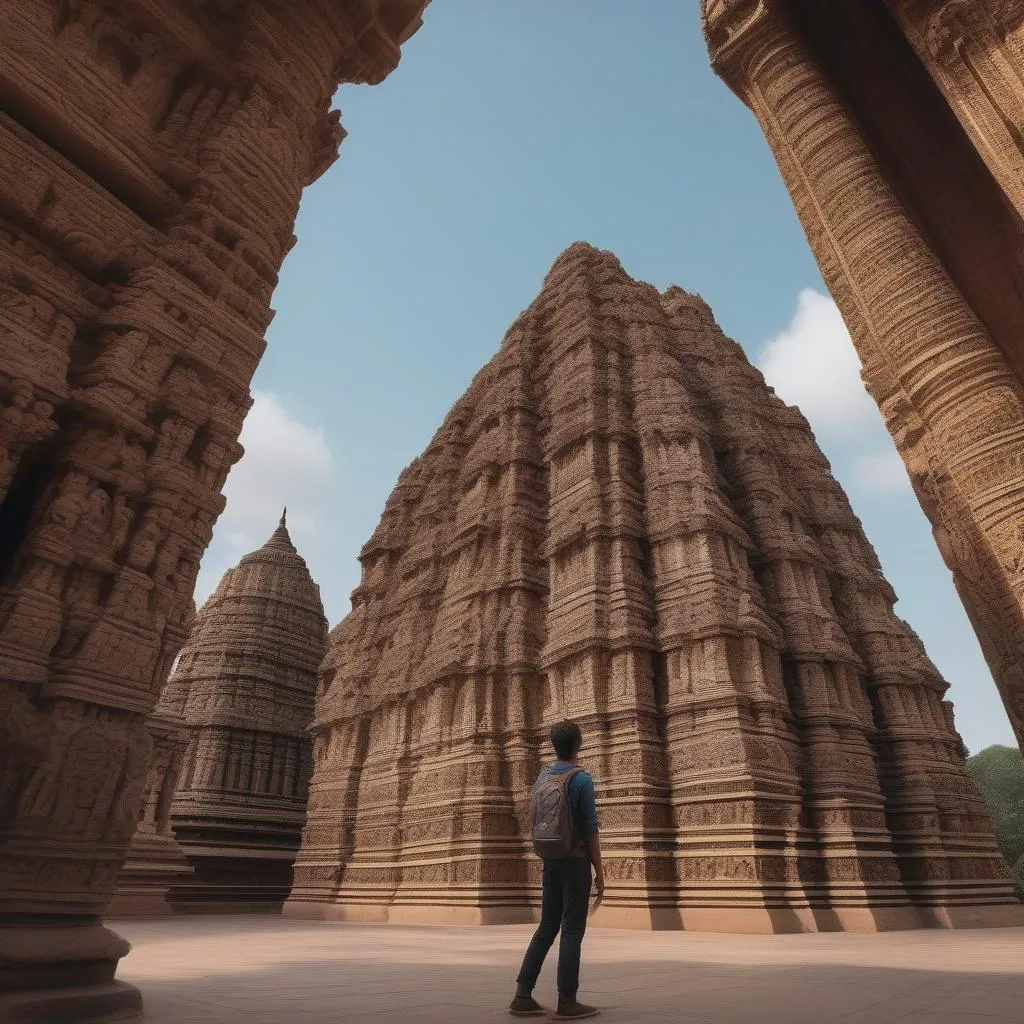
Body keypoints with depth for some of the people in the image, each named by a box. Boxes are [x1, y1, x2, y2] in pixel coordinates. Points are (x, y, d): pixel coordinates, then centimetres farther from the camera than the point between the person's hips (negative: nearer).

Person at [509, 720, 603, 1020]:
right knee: (572, 930, 0)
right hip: (577, 863, -6)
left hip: (551, 862, 7)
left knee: (547, 928, 10)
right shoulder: (582, 779, -13)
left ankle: (523, 996, 8)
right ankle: (566, 1002, 5)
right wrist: (600, 872, -6)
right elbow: (590, 830, -14)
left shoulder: (542, 777, 9)